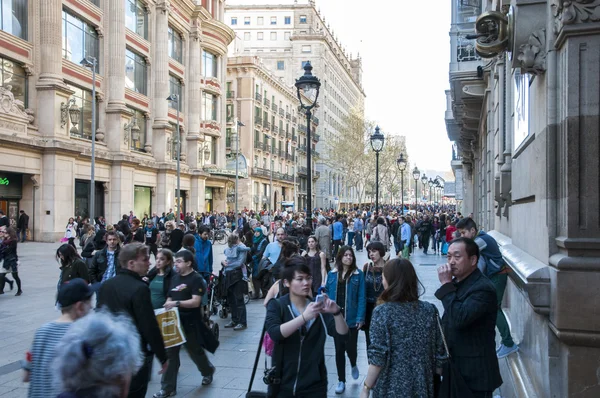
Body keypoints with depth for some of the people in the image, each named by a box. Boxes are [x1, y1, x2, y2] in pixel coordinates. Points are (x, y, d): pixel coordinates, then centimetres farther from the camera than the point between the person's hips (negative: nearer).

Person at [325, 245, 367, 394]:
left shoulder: (358, 274, -5)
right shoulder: (332, 274, 3)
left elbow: (362, 297, -7)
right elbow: (327, 294, 5)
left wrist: (360, 318, -13)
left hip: (352, 318, -2)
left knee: (350, 347, 0)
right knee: (339, 350, 8)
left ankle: (354, 365, 36)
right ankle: (341, 381, 22)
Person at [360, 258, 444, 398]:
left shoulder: (382, 312, -16)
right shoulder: (430, 309, -4)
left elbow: (378, 358, -16)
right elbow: (439, 353, 0)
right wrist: (435, 381, 13)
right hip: (423, 387, 4)